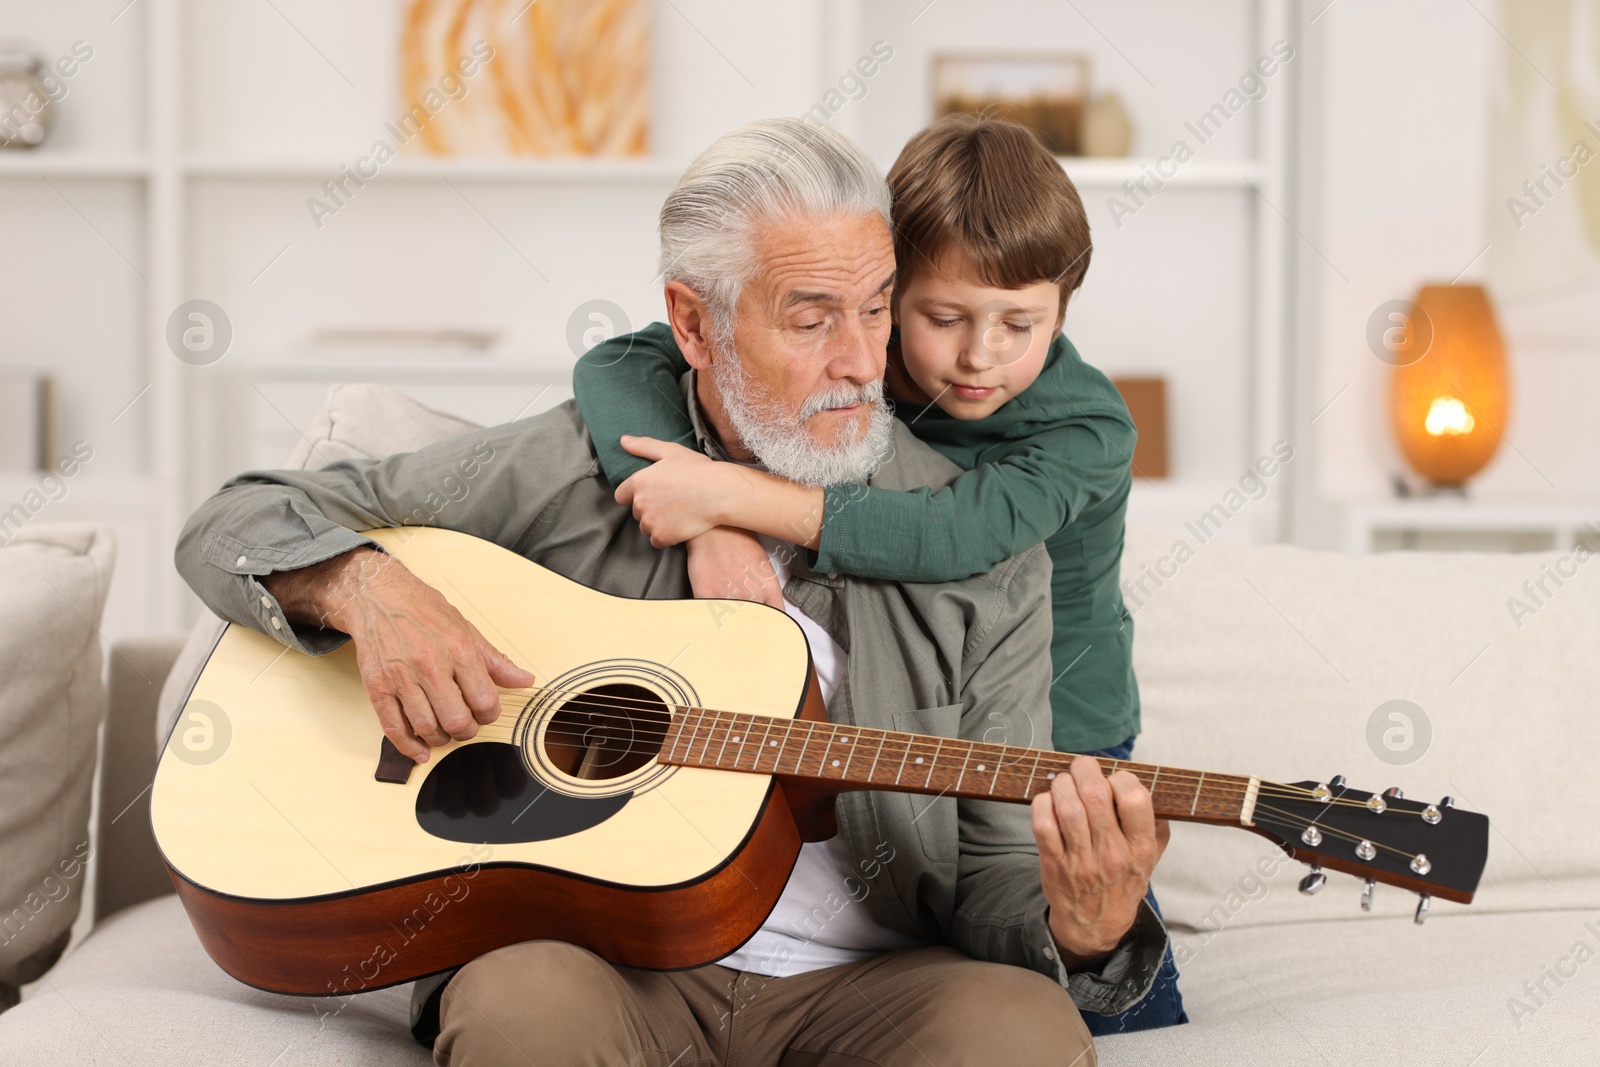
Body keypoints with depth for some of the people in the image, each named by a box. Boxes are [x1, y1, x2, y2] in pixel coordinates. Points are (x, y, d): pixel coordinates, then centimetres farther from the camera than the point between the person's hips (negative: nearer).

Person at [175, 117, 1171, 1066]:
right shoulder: (571, 470, 3)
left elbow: (994, 875, 4)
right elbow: (235, 525, 9)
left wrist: (1082, 929, -20)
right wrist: (367, 585, -13)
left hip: (860, 985, 1)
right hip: (600, 958, -1)